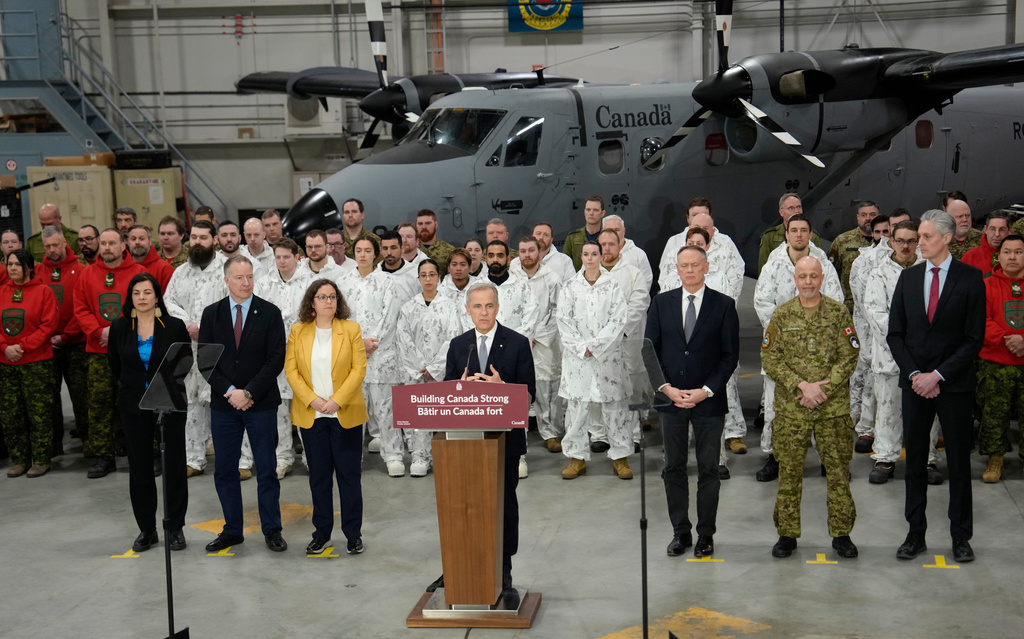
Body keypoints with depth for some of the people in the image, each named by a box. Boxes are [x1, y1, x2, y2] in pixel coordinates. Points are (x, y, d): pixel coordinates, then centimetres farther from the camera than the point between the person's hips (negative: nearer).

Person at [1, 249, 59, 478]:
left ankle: (41, 460, 10)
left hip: (37, 362, -4)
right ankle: (19, 460, 18)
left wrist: (22, 346, -15)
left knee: (39, 413, 0)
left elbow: (48, 325, -9)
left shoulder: (43, 291, -4)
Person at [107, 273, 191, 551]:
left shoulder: (174, 327, -5)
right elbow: (115, 364, 16)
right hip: (134, 406, 2)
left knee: (174, 465, 2)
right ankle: (146, 530, 17)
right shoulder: (119, 327, 1)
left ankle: (175, 528, 14)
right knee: (139, 468, 6)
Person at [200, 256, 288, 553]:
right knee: (224, 470, 9)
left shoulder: (270, 313, -2)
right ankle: (232, 530, 21)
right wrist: (229, 391, -11)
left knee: (267, 469, 4)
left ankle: (272, 530, 15)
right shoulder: (211, 314, 5)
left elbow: (276, 359, -7)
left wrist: (249, 393, -14)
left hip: (262, 405, -2)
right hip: (223, 405, 3)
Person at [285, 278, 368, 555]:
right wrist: (313, 400, -12)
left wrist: (336, 400, -13)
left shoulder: (351, 329, 3)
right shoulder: (297, 331, 6)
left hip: (346, 414, -1)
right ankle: (322, 532, 18)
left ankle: (353, 533, 11)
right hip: (311, 415, 1)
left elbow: (359, 368, -4)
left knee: (349, 474, 2)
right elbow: (291, 370, 1)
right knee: (318, 475, 8)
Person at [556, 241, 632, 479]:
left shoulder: (613, 287, 2)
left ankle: (620, 457, 10)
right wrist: (581, 348, -8)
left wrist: (594, 346, -11)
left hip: (608, 355, -1)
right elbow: (564, 320, 2)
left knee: (615, 406, 1)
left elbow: (618, 321, -4)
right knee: (577, 406, 2)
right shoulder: (571, 287, 5)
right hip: (577, 355, 1)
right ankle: (577, 457, 12)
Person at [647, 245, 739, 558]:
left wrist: (706, 390, -12)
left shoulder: (723, 305, -1)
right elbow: (650, 350, 4)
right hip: (670, 398, 2)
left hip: (709, 400, -2)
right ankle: (680, 532, 19)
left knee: (708, 470, 5)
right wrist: (666, 387, -8)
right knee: (674, 468, 8)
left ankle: (706, 535, 17)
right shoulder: (662, 303, 5)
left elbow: (730, 355, -2)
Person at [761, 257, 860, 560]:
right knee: (789, 471, 5)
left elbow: (850, 357, -1)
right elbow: (770, 359, -1)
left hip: (833, 407, 0)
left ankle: (841, 533, 18)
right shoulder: (781, 315, 3)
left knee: (839, 470, 4)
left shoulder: (839, 313, 2)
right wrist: (801, 385, -13)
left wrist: (823, 390, -12)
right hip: (790, 407, 0)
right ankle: (787, 533, 17)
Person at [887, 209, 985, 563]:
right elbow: (895, 333, 7)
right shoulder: (908, 277, 7)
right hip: (915, 383, 3)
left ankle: (961, 537, 17)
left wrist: (938, 375, -13)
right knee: (914, 460, 7)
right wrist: (914, 374, -6)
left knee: (959, 461, 5)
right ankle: (915, 534, 16)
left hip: (954, 385, -3)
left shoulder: (970, 278, -3)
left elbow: (974, 338, -7)